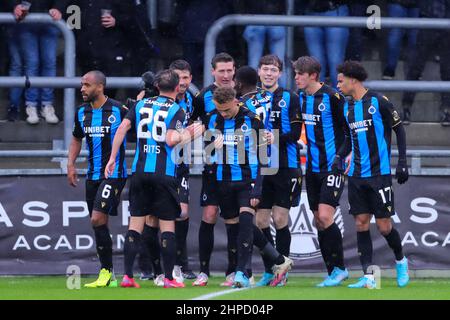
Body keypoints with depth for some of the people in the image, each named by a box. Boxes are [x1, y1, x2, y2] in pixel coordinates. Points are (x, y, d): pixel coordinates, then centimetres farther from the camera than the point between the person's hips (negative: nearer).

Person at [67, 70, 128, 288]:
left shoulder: (119, 110, -10)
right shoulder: (82, 113, 9)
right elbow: (77, 139, 22)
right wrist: (71, 164, 12)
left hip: (114, 174, -6)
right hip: (93, 175, 6)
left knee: (98, 219, -16)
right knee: (99, 224, 7)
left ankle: (106, 272, -7)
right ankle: (108, 277, 13)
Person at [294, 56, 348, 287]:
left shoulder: (332, 97, -13)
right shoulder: (301, 98, 9)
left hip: (333, 166, -8)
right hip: (312, 168, 8)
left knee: (325, 216, -16)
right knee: (318, 221, 6)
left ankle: (339, 268, -3)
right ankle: (333, 273, 13)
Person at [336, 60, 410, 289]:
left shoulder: (378, 101, -7)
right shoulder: (347, 107, 11)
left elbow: (399, 130, -2)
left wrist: (402, 162, -7)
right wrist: (339, 156, 5)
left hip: (379, 173, -6)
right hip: (356, 175, 6)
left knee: (384, 226, -3)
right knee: (361, 224, -1)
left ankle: (401, 261, 24)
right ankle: (368, 277, 0)